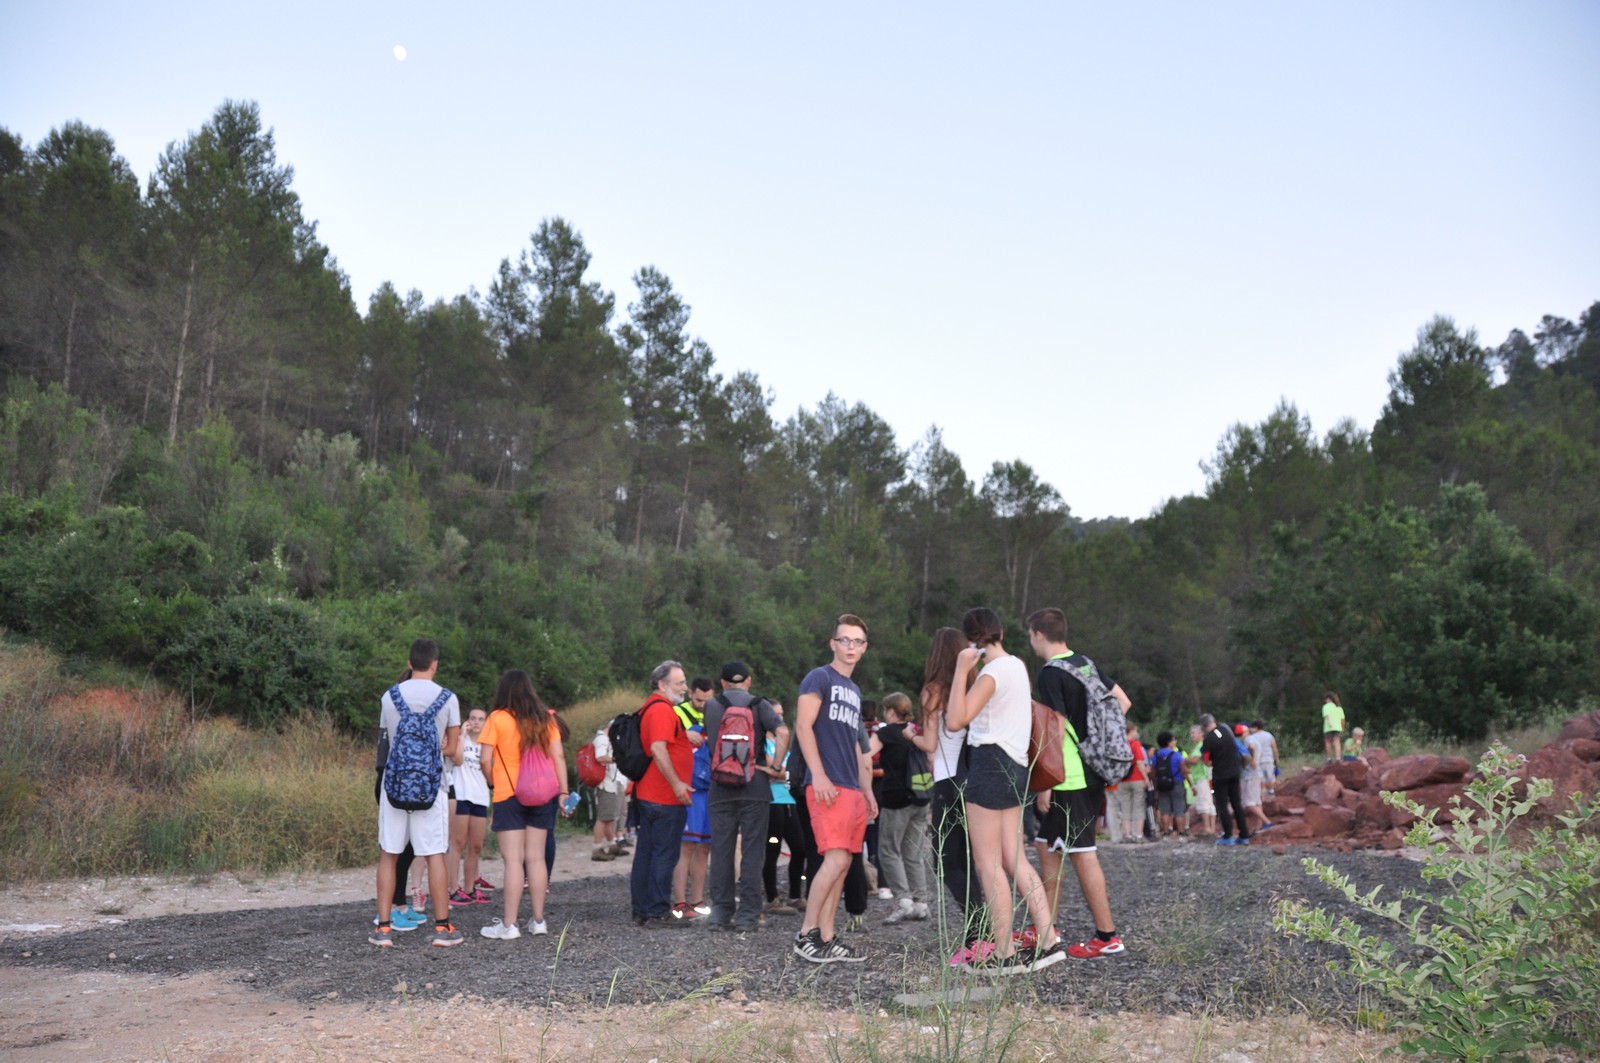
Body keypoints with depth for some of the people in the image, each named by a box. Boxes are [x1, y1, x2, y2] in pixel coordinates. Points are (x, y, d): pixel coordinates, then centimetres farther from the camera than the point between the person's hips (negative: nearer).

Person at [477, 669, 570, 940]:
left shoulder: (498, 719, -6)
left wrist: (495, 781, 10)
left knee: (513, 860, -4)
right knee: (536, 858, 9)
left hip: (509, 796, -4)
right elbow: (558, 756, 3)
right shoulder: (545, 718, 5)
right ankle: (538, 920, 13)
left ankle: (508, 925, -4)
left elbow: (486, 760, -8)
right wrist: (563, 791, 6)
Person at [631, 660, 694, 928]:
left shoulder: (649, 708, 17)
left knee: (645, 853, 12)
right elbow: (658, 750, -25)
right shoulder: (662, 709, -15)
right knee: (664, 855, -4)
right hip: (666, 798, -10)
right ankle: (659, 913, 0)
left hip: (647, 795, 10)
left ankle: (641, 911, 17)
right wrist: (677, 784, -24)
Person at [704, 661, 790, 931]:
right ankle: (747, 914, 2)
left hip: (720, 789, 2)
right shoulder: (759, 704, 0)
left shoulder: (711, 706, 9)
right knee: (752, 850, 2)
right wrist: (775, 767, -9)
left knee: (721, 850, 7)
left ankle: (721, 912, 9)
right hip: (754, 787, -2)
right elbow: (782, 732, -16)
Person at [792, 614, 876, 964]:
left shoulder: (854, 691, 22)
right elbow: (803, 726, -12)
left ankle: (828, 939, 9)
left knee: (842, 865, 6)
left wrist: (867, 790, 22)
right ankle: (806, 934, -6)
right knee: (836, 860, -15)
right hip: (827, 787, -8)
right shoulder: (819, 678, -2)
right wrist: (819, 776, -20)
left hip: (852, 789, 8)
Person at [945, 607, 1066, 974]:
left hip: (990, 762, -9)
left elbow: (955, 720, -21)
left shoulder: (994, 671, -13)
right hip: (1015, 765, 9)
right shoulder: (1018, 665, 15)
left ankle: (1005, 954, -5)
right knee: (1014, 860, 8)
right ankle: (1049, 940, 4)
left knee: (988, 863, -5)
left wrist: (961, 670, -17)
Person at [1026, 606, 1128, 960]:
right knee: (1046, 846, 16)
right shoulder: (1086, 664, 11)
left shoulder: (1051, 674, -15)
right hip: (1092, 773, 9)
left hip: (1069, 778, -9)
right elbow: (1123, 702, 18)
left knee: (1082, 854, -2)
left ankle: (1107, 937, 3)